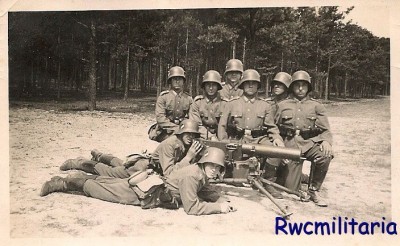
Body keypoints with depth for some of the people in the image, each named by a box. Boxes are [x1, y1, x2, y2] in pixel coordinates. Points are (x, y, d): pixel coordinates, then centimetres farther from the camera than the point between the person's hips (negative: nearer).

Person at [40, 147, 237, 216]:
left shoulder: (201, 175, -2)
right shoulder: (191, 176, -29)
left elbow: (210, 193, 12)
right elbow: (191, 208, -32)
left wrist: (223, 201, -7)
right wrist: (218, 208, -27)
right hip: (141, 194, -7)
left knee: (105, 184, 22)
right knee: (95, 188, 9)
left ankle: (62, 181, 37)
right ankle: (60, 183, 26)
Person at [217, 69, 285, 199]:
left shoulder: (265, 106, 17)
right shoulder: (232, 104, 14)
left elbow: (271, 127, 15)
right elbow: (222, 125, 11)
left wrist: (276, 137, -6)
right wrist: (224, 143, -3)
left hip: (259, 139, 1)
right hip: (237, 140, -1)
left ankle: (268, 182, -7)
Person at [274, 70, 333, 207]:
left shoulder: (316, 106, 12)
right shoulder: (282, 105, 14)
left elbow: (325, 130, 4)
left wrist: (326, 141, -17)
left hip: (309, 143, 1)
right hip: (289, 144, -1)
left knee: (325, 155, -34)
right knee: (290, 188, -10)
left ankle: (313, 190, -10)